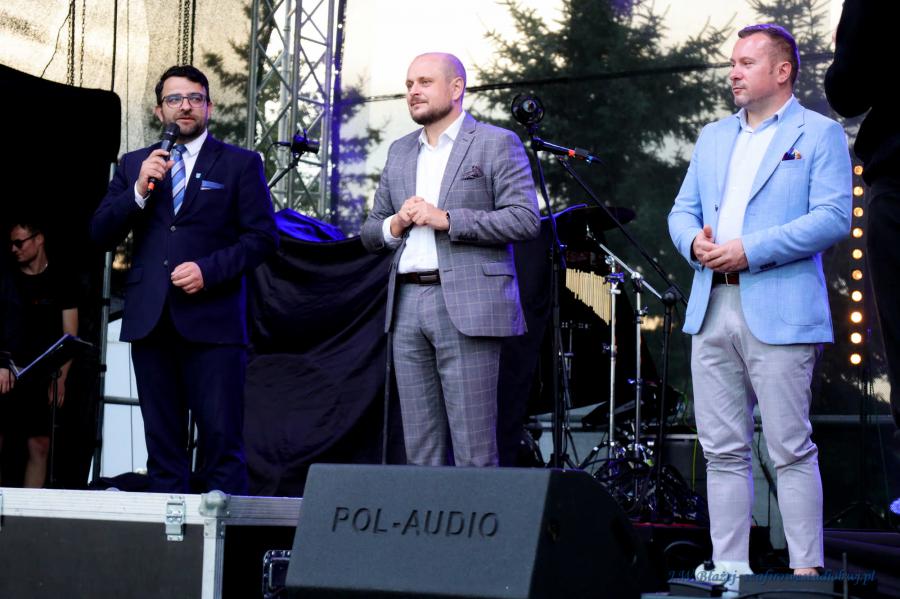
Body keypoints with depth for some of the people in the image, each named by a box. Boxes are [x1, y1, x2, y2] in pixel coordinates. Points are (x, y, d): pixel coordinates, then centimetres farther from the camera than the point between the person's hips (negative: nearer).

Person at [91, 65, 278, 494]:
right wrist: (140, 190, -6)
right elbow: (100, 234, 9)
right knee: (162, 440, 5)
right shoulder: (134, 165, 16)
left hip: (213, 319, -3)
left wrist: (208, 270, -12)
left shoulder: (241, 164, 7)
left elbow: (262, 237, 1)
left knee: (222, 439, -9)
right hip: (150, 320, 3)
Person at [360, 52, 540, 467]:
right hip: (407, 304, 6)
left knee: (473, 448, -7)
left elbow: (526, 219, -9)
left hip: (466, 305, -6)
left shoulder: (497, 144, 2)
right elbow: (370, 233, 21)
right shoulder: (400, 152, 20)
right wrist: (395, 225, -2)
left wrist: (446, 219, -14)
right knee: (421, 448, 6)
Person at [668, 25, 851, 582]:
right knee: (723, 450, 7)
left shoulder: (820, 134, 2)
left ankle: (806, 571, -2)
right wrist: (694, 242, -5)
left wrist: (750, 249, -16)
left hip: (780, 314, -6)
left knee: (791, 450, -6)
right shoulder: (714, 138, 21)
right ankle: (729, 567, 12)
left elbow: (833, 219, -9)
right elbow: (683, 210, 20)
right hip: (712, 310, 6)